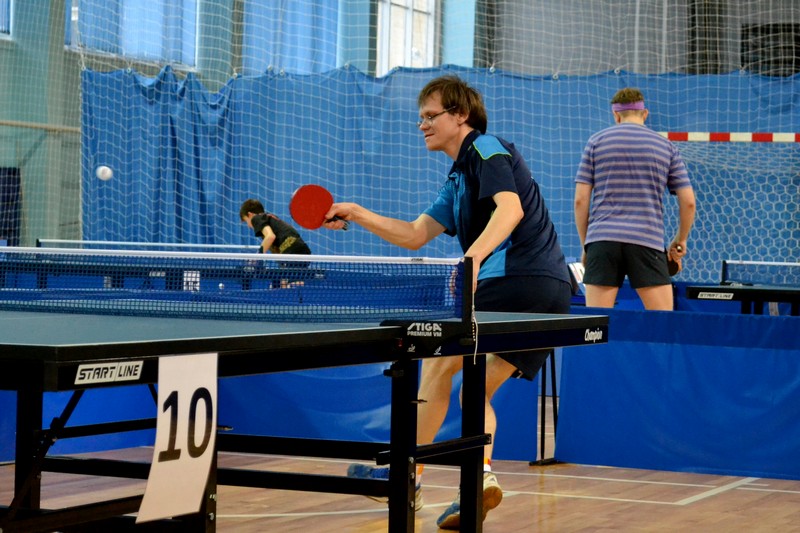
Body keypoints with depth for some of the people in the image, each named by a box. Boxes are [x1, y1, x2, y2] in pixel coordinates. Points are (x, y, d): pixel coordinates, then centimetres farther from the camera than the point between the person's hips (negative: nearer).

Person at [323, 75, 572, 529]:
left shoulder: (486, 149, 0)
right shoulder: (459, 180, 28)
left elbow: (510, 208, -19)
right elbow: (414, 236, 25)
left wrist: (473, 257, -33)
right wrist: (357, 214, 18)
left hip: (519, 277, -10)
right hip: (551, 290, 10)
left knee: (439, 361, 0)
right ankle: (481, 475, -10)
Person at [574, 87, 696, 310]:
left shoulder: (596, 141, 10)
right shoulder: (666, 146, 12)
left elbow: (581, 199, 5)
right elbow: (688, 202, 8)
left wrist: (585, 244, 13)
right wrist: (680, 241, 21)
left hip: (602, 240, 0)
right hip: (648, 240, 0)